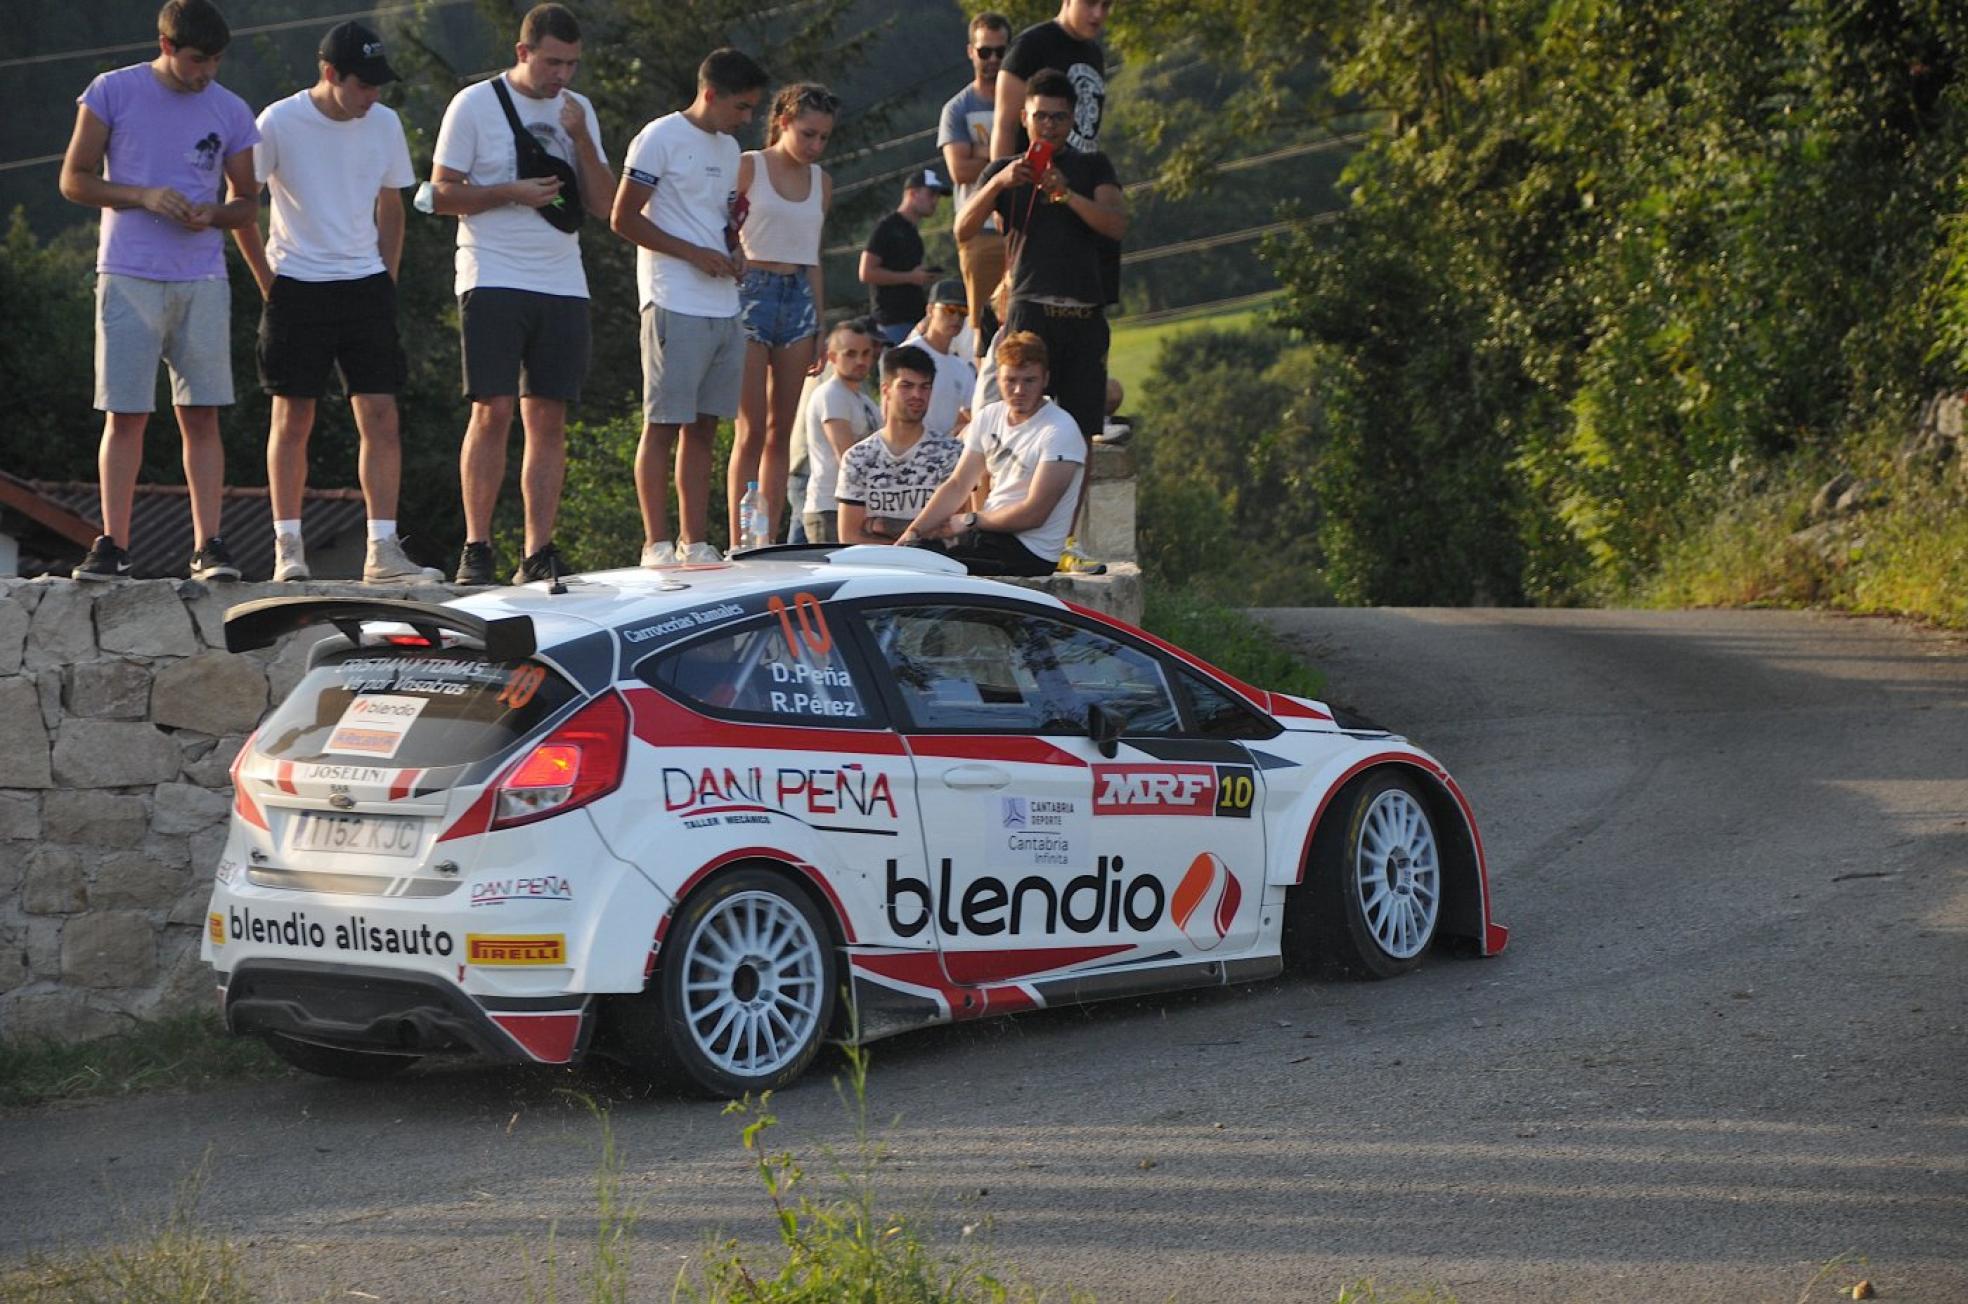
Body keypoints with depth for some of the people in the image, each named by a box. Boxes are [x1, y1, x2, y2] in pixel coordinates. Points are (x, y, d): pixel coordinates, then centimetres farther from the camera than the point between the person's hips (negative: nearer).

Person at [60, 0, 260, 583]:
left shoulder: (230, 112, 8)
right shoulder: (113, 92, 1)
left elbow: (245, 202, 15)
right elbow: (74, 180, 2)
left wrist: (211, 214, -8)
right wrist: (143, 196, -13)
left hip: (202, 279, 2)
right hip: (129, 277, -2)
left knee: (202, 415, -1)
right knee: (125, 415, -3)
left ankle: (208, 546, 1)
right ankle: (112, 545, 0)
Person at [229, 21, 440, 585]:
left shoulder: (384, 125, 4)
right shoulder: (279, 123, -9)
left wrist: (385, 282, 10)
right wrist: (269, 285, 0)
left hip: (366, 286, 3)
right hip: (298, 287, -3)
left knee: (380, 415, -4)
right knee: (293, 417, 1)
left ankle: (383, 549, -4)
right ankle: (288, 548, 8)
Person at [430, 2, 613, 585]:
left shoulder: (578, 111, 14)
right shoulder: (476, 104, 0)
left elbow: (602, 203, 10)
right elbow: (442, 194, -1)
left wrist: (580, 138, -4)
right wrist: (511, 194, -14)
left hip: (562, 285, 4)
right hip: (493, 281, -4)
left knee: (548, 419, 1)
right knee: (493, 412, -9)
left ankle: (538, 553, 3)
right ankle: (476, 549, -5)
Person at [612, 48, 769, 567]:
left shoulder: (728, 148, 18)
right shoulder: (660, 139, -6)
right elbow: (624, 219, -10)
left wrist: (734, 252, 6)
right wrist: (694, 254, -15)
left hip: (724, 307, 8)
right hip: (675, 305, -8)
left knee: (703, 426, 7)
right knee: (663, 425, -5)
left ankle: (694, 543, 10)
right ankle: (657, 544, -4)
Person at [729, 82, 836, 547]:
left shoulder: (820, 182, 13)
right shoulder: (748, 168, -2)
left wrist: (820, 326, 16)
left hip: (799, 299, 5)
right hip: (753, 294, -5)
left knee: (781, 430, 3)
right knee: (752, 429, -10)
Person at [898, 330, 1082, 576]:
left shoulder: (1060, 431, -13)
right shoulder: (990, 417, 10)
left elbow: (1033, 514, -16)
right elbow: (957, 486, 11)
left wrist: (971, 521, -6)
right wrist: (912, 534, -2)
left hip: (1030, 553, -7)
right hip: (987, 532, 7)